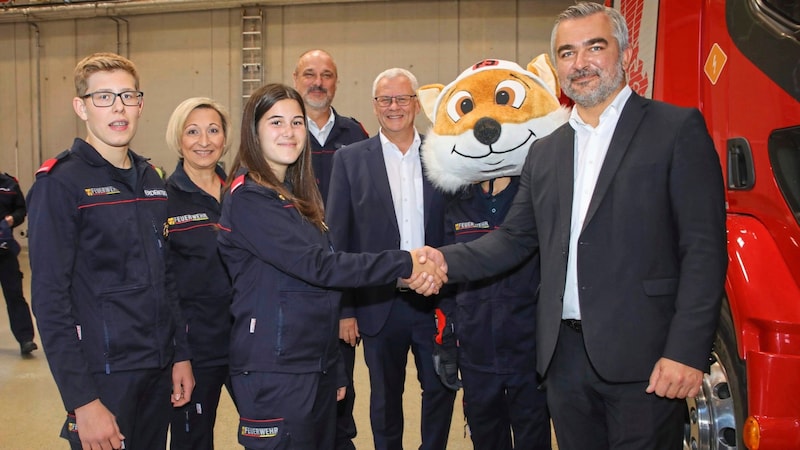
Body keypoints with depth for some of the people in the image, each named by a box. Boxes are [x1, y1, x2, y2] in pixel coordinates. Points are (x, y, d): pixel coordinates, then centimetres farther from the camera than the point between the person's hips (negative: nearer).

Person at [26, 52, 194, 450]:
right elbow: (49, 300, -14)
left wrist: (181, 354, 10)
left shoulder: (150, 179, 9)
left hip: (159, 372, 6)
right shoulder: (60, 183, -10)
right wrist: (82, 400, -17)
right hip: (103, 377, -6)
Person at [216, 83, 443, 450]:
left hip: (317, 367, 8)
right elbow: (317, 266, -22)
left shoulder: (296, 195, 13)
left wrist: (336, 373, 15)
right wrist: (404, 264, -20)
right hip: (275, 374, -8)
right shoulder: (248, 199, -12)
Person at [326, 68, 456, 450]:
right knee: (385, 398, 13)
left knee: (441, 389, 11)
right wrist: (344, 308, -5)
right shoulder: (350, 159, 0)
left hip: (434, 300, 1)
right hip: (380, 303, -1)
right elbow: (337, 240, -1)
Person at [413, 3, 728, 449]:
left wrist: (687, 350, -16)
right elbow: (515, 238, 13)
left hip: (642, 359, -5)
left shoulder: (678, 129, -3)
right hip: (565, 356, 5)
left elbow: (704, 248, -9)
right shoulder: (546, 152, 15)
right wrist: (448, 260, -4)